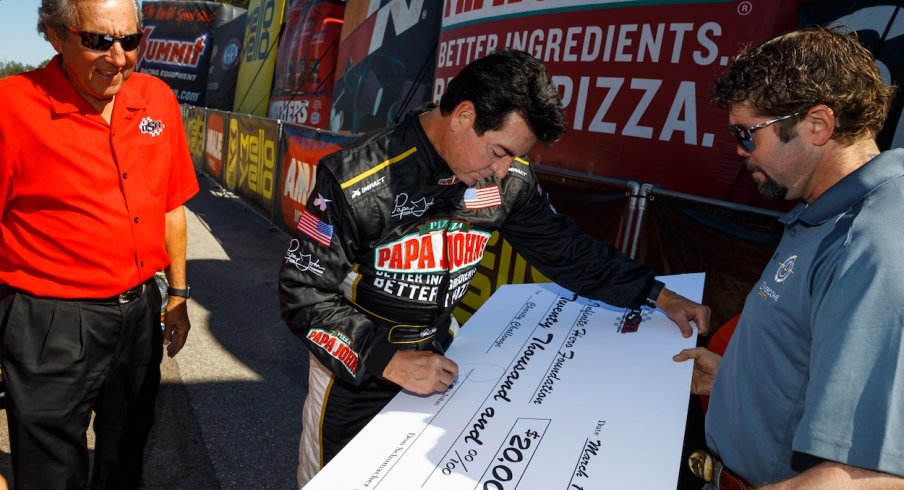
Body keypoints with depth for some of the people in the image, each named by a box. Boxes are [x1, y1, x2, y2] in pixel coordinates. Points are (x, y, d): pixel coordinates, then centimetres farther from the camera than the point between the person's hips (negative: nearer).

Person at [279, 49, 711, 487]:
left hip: (440, 352, 4)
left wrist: (656, 294, -3)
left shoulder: (510, 179, -12)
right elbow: (305, 292, -22)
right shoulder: (354, 180, -27)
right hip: (356, 366, -3)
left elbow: (565, 249, 1)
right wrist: (387, 361, -31)